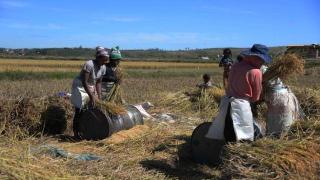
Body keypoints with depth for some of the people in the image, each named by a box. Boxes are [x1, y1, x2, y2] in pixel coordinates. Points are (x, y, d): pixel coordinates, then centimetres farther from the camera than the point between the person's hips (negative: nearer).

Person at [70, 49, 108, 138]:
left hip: (91, 87, 7)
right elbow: (84, 82, -29)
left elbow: (98, 83, 1)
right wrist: (91, 96, -32)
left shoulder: (103, 68, -5)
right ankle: (76, 133, 3)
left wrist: (99, 97, -6)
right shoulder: (89, 64, -27)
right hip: (80, 86, -7)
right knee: (79, 110, -6)